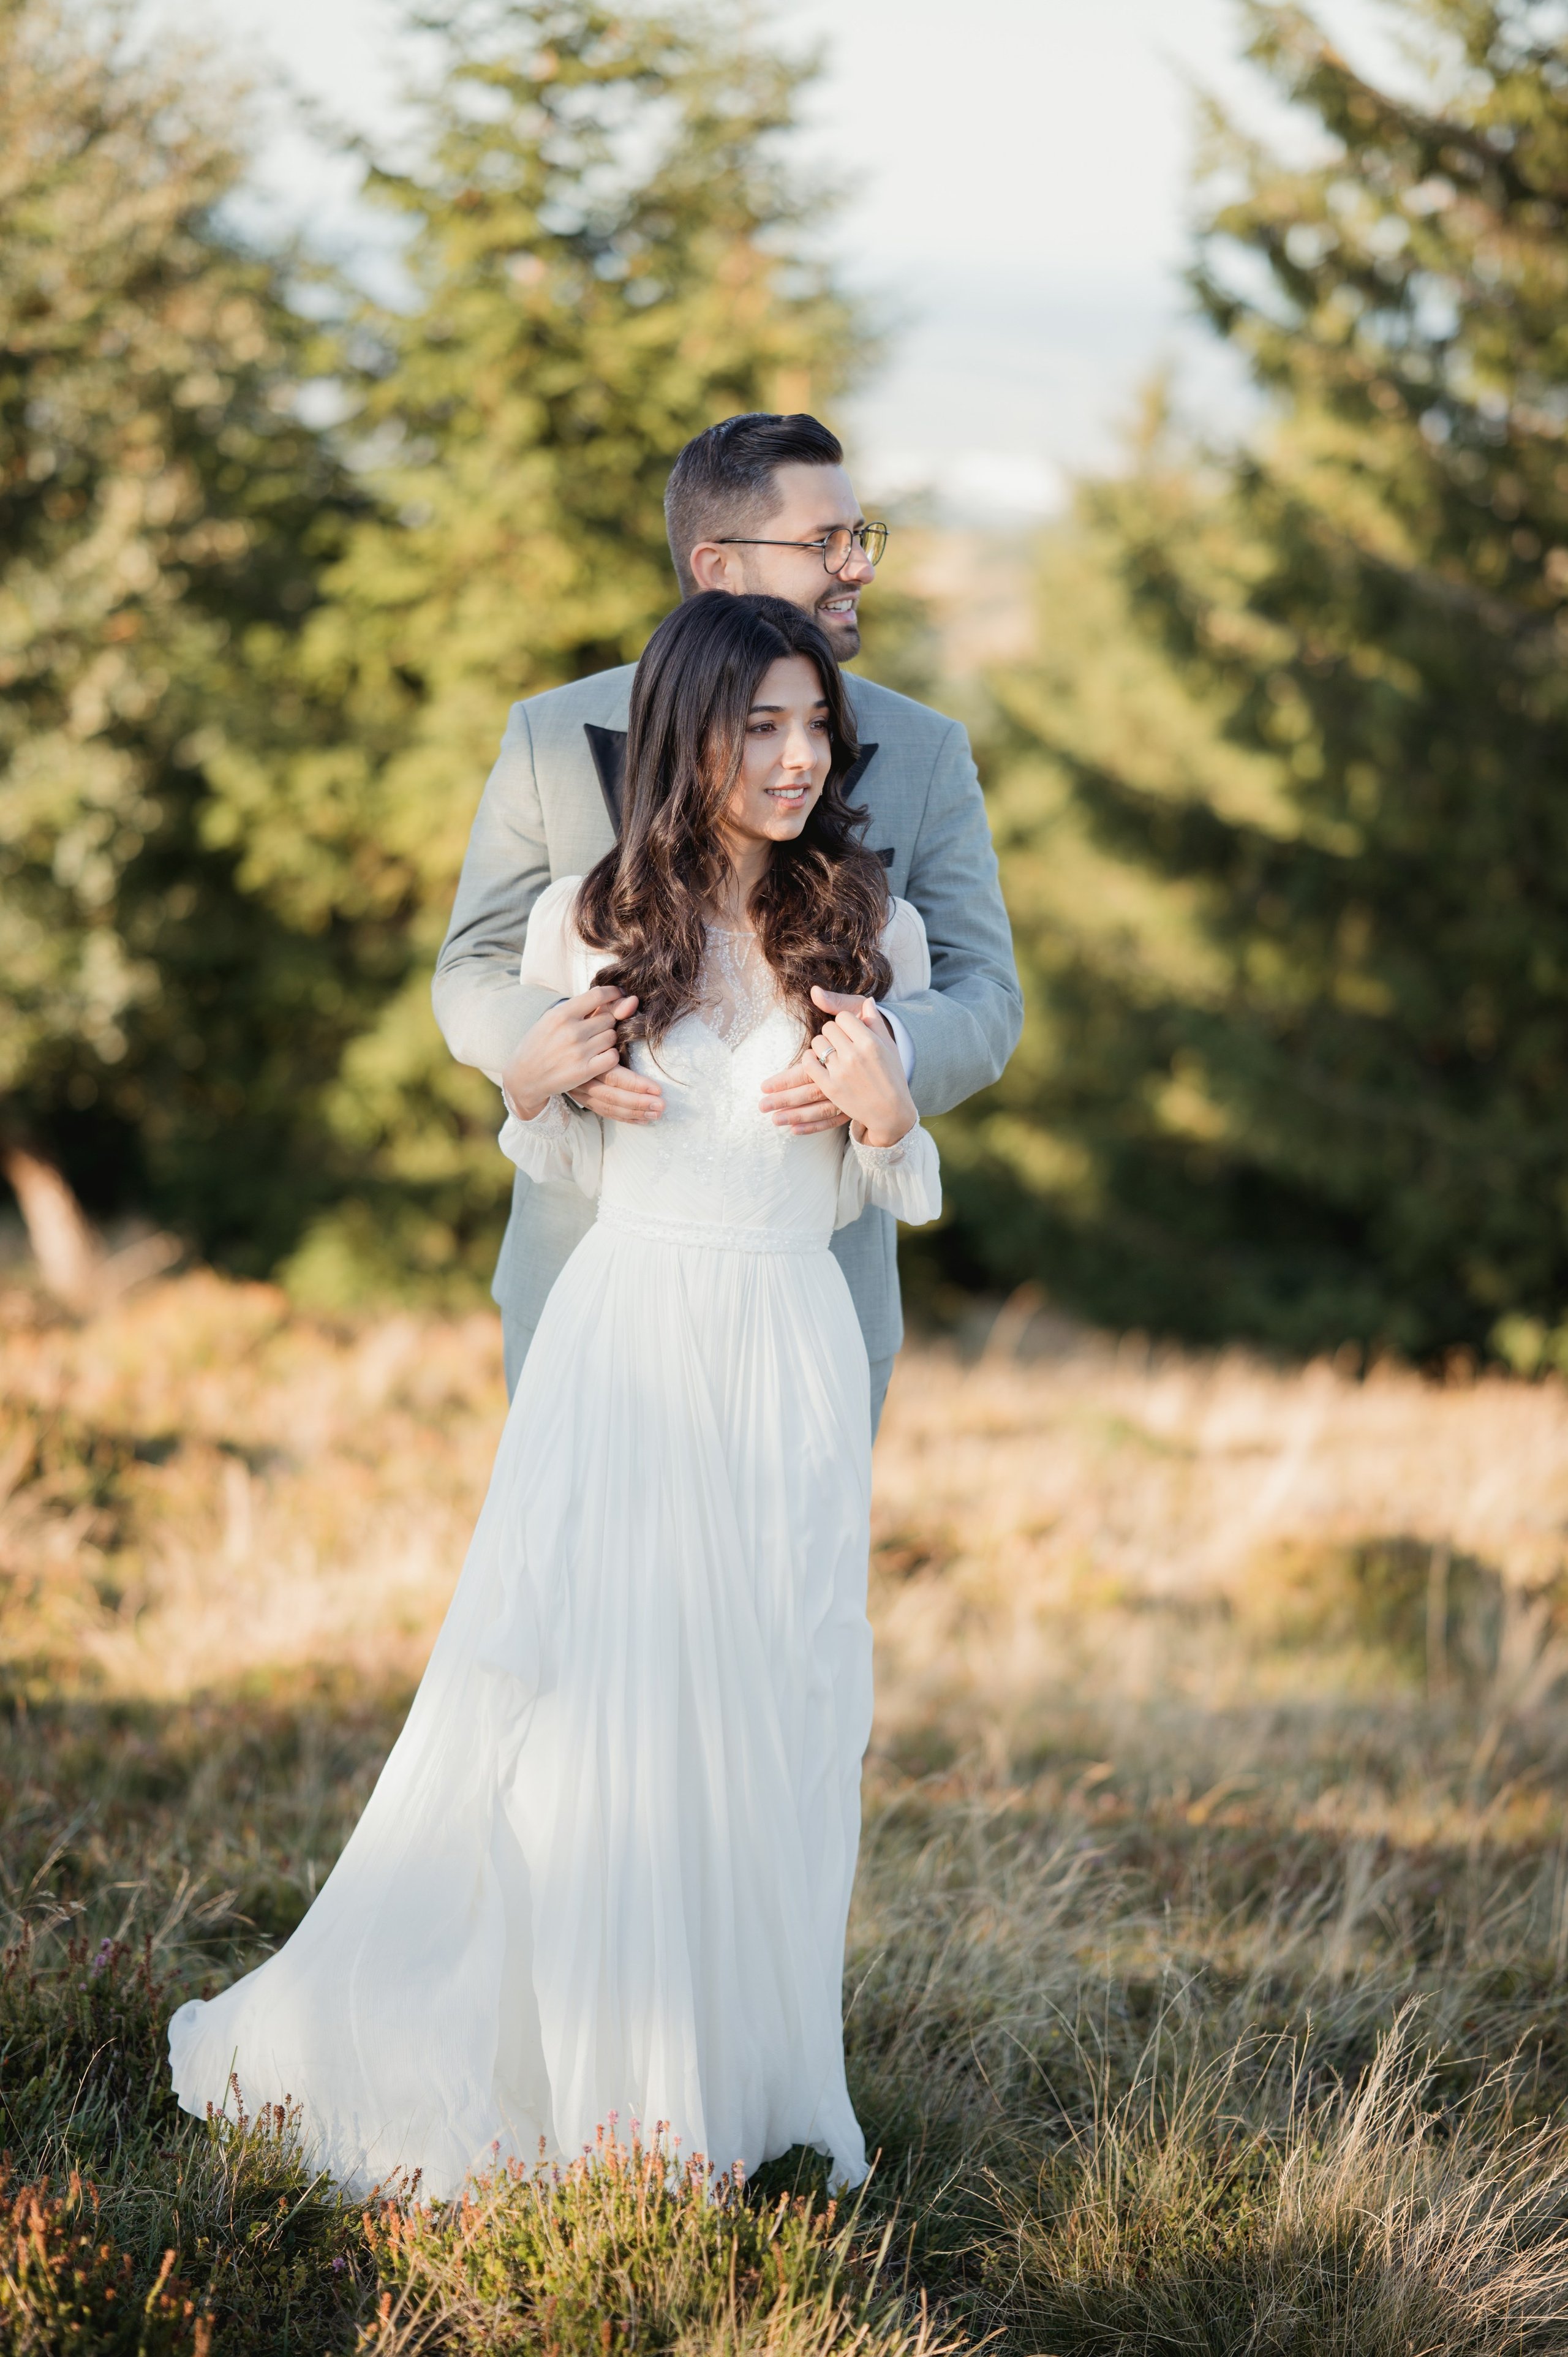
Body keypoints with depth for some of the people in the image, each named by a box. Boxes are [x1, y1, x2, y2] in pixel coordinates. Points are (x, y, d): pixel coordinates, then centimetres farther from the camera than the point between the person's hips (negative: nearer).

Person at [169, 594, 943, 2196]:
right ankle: (573, 2073, 14)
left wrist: (888, 1116, -11)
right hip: (622, 1352, -1)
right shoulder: (590, 922, 1)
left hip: (791, 1359, 1)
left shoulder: (870, 933, 3)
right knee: (587, 1705, 0)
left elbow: (894, 1198, 10)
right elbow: (579, 1167, 12)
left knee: (774, 1715, 4)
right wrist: (530, 1093, -8)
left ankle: (730, 2081, 16)